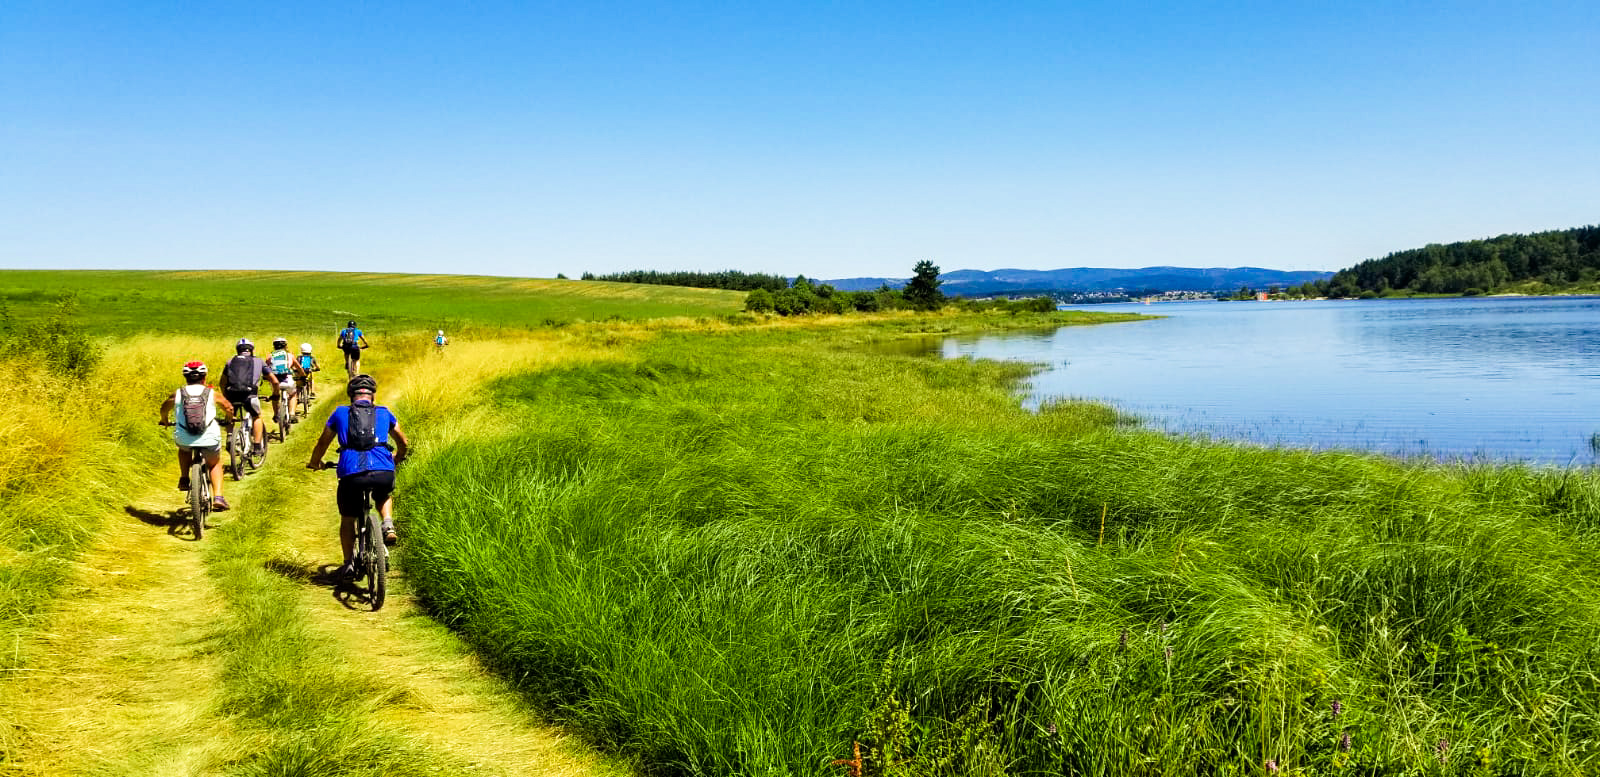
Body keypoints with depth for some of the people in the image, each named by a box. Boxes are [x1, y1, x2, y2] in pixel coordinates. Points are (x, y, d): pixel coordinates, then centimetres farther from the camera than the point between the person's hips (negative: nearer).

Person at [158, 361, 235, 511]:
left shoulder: (178, 393, 8)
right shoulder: (212, 393, 7)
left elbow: (164, 408, 27)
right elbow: (228, 407, 23)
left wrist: (164, 420, 49)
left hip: (184, 439, 1)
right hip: (209, 439, -1)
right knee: (215, 464, 25)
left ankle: (184, 479, 28)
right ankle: (218, 497, 9)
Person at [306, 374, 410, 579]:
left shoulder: (340, 412, 17)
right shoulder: (384, 413, 20)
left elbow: (322, 442, 26)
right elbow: (403, 443, 30)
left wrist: (314, 462, 45)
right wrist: (395, 460, 50)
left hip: (351, 473, -1)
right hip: (383, 473, 1)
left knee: (347, 520, 22)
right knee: (384, 496, 35)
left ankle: (348, 563, 20)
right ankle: (388, 525, 10)